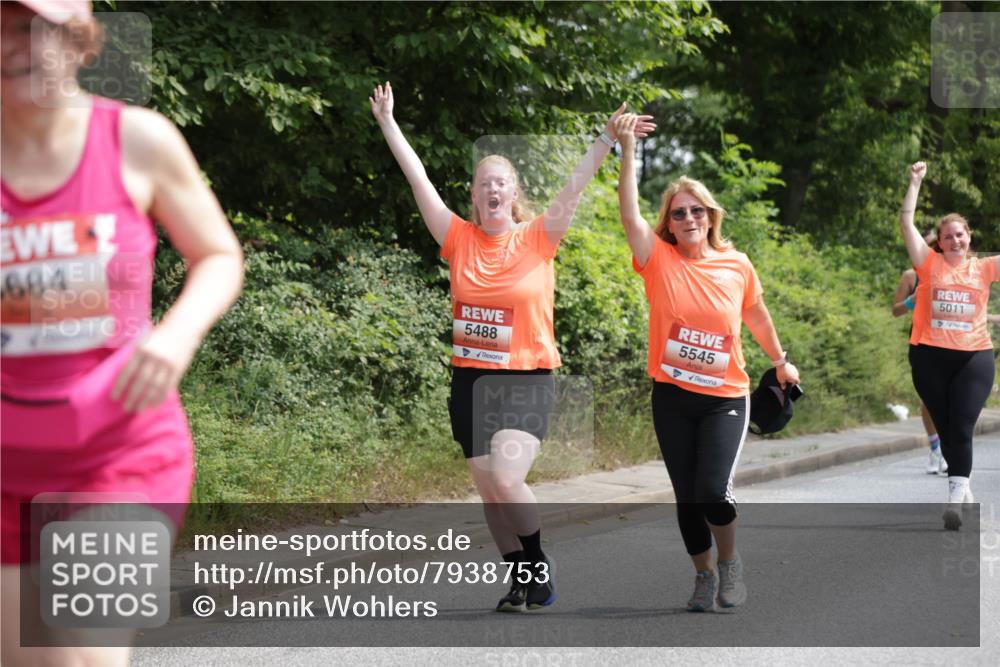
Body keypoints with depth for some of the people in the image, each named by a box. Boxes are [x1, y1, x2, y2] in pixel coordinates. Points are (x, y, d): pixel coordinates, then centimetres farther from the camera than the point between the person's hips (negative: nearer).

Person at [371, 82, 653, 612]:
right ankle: (522, 581, 20)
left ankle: (541, 568, 0)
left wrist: (608, 138, -16)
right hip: (470, 380, 4)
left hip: (526, 380, -3)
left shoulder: (538, 239, -2)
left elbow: (574, 187, -9)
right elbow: (419, 181, 2)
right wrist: (387, 123, 2)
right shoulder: (460, 239, 2)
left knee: (506, 480, -20)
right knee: (489, 492, 5)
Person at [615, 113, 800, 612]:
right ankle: (704, 575, 29)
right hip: (671, 396, 1)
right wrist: (627, 149, -30)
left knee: (713, 491, -15)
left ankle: (730, 561, 14)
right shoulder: (659, 260, -5)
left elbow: (755, 313, 16)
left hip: (724, 398, -1)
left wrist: (780, 361, 26)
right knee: (686, 496, 7)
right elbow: (629, 213, -21)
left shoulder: (736, 265, -2)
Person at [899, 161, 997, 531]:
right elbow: (906, 224, -2)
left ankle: (955, 498, -13)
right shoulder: (930, 264, 3)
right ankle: (963, 486, 28)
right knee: (945, 428, 10)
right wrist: (915, 183, -4)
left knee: (962, 428, -9)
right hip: (930, 355, 1)